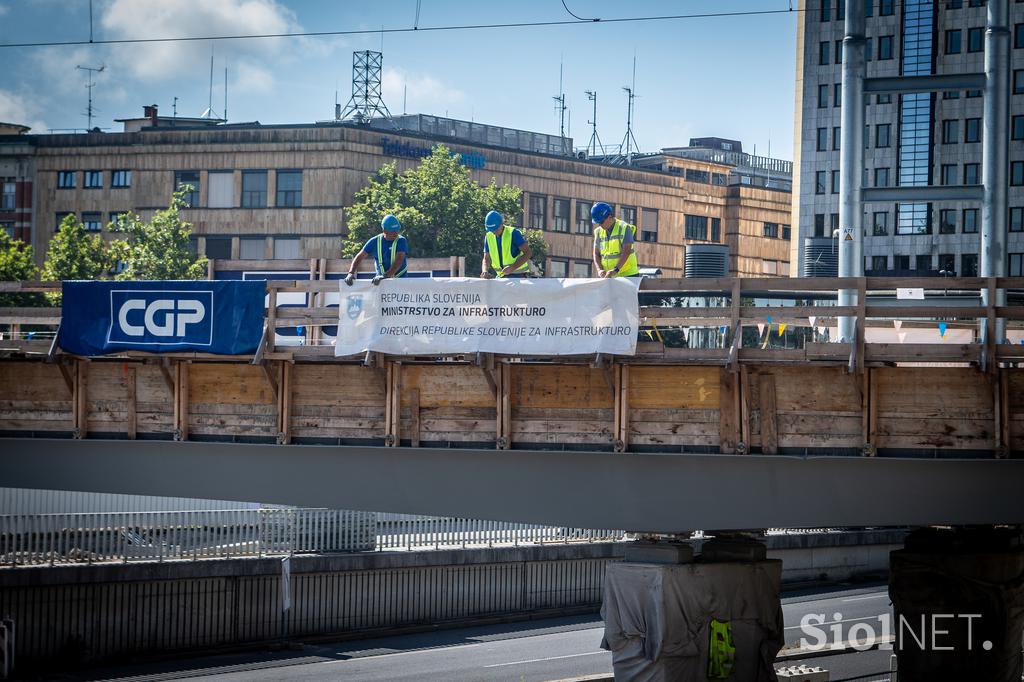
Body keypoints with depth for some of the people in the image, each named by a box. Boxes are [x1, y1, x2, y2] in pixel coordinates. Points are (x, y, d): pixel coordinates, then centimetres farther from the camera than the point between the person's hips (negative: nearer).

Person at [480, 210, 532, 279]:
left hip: (518, 276, -5)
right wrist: (485, 271, -15)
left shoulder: (513, 233, -10)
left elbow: (528, 253, -15)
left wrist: (513, 267, -27)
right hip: (501, 276, 5)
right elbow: (486, 259, 8)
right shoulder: (489, 237, 6)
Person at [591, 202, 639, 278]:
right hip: (608, 276, 5)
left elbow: (626, 252, -15)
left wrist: (615, 270, -26)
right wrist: (600, 269, -11)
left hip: (627, 274, -5)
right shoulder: (599, 231, 10)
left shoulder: (624, 228, -7)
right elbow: (596, 253, 9)